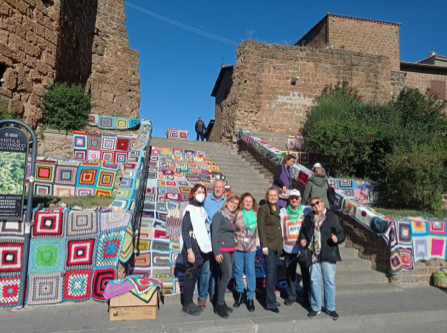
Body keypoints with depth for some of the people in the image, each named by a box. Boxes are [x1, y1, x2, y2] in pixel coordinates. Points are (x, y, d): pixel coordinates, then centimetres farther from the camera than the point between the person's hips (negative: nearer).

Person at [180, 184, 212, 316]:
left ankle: (190, 302, 24)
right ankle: (186, 305, 12)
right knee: (190, 275, 0)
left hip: (201, 247, 7)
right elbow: (185, 231, -14)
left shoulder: (202, 210, 11)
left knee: (194, 275, 13)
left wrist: (205, 246, 8)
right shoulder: (189, 210, -10)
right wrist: (189, 250, -19)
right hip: (192, 247, -7)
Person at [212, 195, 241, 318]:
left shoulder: (233, 217, 14)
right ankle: (219, 305, -1)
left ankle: (221, 303, 18)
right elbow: (215, 234, -11)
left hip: (231, 250, 7)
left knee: (224, 276, 9)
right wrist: (216, 252, -16)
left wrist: (235, 248, 8)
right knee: (227, 275, -11)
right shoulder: (219, 215, -7)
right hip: (222, 249, -7)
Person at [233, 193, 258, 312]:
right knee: (238, 271, 11)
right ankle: (240, 293, 29)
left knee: (250, 272, 3)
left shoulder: (256, 215, 2)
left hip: (251, 248, 1)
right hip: (238, 247, -1)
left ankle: (250, 297, 15)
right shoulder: (237, 214, -5)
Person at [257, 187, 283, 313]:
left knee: (273, 271, 12)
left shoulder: (278, 209, 12)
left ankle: (270, 299, 23)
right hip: (268, 244, -7)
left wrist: (281, 242, 11)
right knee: (271, 270, -9)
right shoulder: (263, 209, -8)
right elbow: (261, 228, -13)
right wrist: (264, 246, -17)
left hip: (277, 244, 7)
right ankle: (270, 303, -4)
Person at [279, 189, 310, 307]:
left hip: (304, 248, -1)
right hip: (289, 248, 1)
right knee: (290, 273, 11)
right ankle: (291, 295, 28)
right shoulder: (283, 212, 4)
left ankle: (307, 296, 21)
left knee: (306, 273, 3)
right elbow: (279, 229, 4)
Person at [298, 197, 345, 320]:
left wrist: (337, 238, -23)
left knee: (329, 281, 7)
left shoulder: (332, 217, -1)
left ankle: (331, 308, 23)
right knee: (314, 281, 9)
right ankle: (316, 307, 23)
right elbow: (303, 231, 20)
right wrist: (302, 239, 1)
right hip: (314, 254, 3)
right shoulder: (308, 218, 10)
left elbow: (341, 233, -3)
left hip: (328, 255, -3)